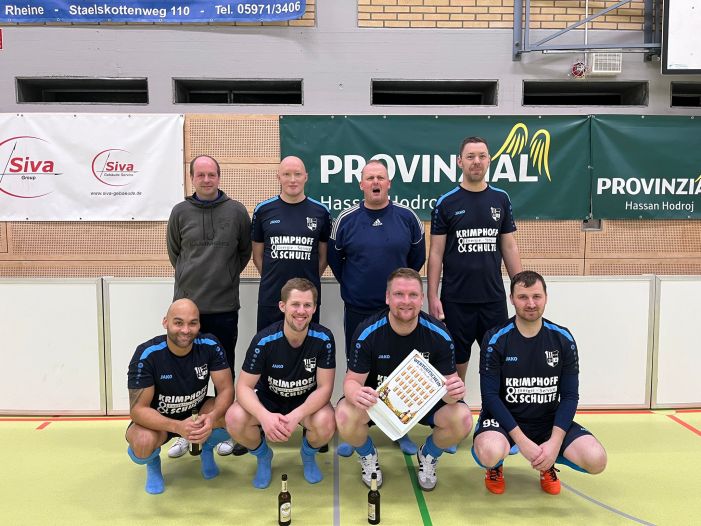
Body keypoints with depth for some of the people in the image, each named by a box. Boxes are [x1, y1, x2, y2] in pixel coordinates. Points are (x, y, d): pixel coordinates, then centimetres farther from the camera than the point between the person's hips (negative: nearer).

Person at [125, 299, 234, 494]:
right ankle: (153, 462, 5)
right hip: (158, 419, -2)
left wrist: (212, 417, -41)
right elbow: (138, 409, -26)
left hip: (197, 411, 2)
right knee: (143, 444, -35)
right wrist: (177, 426, -42)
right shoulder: (146, 355, -26)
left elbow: (226, 389, -19)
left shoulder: (210, 345, -19)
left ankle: (207, 448, 8)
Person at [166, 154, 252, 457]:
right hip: (186, 302, 1)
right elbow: (174, 252, 14)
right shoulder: (180, 212, 3)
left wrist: (227, 275, 7)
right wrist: (190, 277, 9)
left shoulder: (236, 211, 0)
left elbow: (245, 251, 9)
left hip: (224, 306, -1)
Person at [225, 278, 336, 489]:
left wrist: (296, 416, -36)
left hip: (307, 401, 0)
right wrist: (265, 416, -40)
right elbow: (244, 387, -19)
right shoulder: (264, 340, -22)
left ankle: (308, 454, 7)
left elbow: (324, 387, -18)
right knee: (234, 418, -28)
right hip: (268, 399, 1)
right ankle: (263, 456, 7)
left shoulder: (323, 339, -21)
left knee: (326, 423, -32)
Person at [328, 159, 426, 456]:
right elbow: (334, 258, 8)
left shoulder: (407, 218, -2)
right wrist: (351, 285, 10)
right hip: (357, 311, 0)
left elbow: (417, 258, 8)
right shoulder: (346, 219, -2)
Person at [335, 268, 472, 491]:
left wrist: (453, 392, -39)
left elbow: (448, 381, -12)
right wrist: (355, 393, -43)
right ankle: (368, 457, 7)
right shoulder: (367, 332, -21)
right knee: (345, 415, -32)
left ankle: (428, 456, 10)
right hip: (376, 398, -1)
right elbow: (352, 380, -17)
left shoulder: (438, 334, -17)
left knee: (462, 418, -26)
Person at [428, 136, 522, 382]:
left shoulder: (501, 199, 5)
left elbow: (509, 246, 9)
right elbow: (436, 252, -2)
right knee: (456, 361, 9)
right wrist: (432, 296, -8)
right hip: (455, 299, -2)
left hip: (494, 297, 2)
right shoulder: (446, 203, -2)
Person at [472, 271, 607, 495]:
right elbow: (490, 396, -13)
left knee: (596, 459, -21)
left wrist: (555, 442, -16)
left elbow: (570, 396, -3)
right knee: (489, 452, -35)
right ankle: (495, 467, 5)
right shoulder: (496, 340, -12)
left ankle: (547, 464, 13)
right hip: (504, 417, -3)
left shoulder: (563, 339, -4)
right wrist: (522, 441, -21)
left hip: (549, 420, 3)